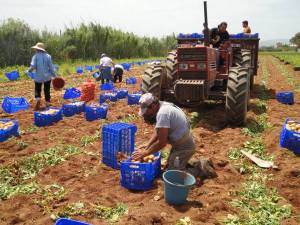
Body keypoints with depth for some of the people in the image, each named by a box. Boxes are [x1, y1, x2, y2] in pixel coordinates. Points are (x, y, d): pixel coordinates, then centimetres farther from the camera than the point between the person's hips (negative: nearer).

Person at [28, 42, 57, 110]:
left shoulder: (35, 56, -6)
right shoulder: (48, 56, -1)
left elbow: (33, 66, -14)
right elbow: (51, 67, -3)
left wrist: (29, 70, 7)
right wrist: (54, 75, 4)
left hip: (38, 77, -1)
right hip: (47, 77, 2)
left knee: (37, 90, 14)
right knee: (47, 91, 12)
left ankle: (38, 100, -12)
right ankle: (47, 104, 17)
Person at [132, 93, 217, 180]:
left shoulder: (162, 113, -27)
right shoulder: (163, 106, 3)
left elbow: (162, 143, -26)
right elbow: (157, 131, 14)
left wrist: (144, 153, -16)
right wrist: (148, 144, 2)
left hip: (183, 146, -10)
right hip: (182, 143, 10)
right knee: (170, 166, 22)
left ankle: (200, 169, 2)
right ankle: (199, 165, 21)